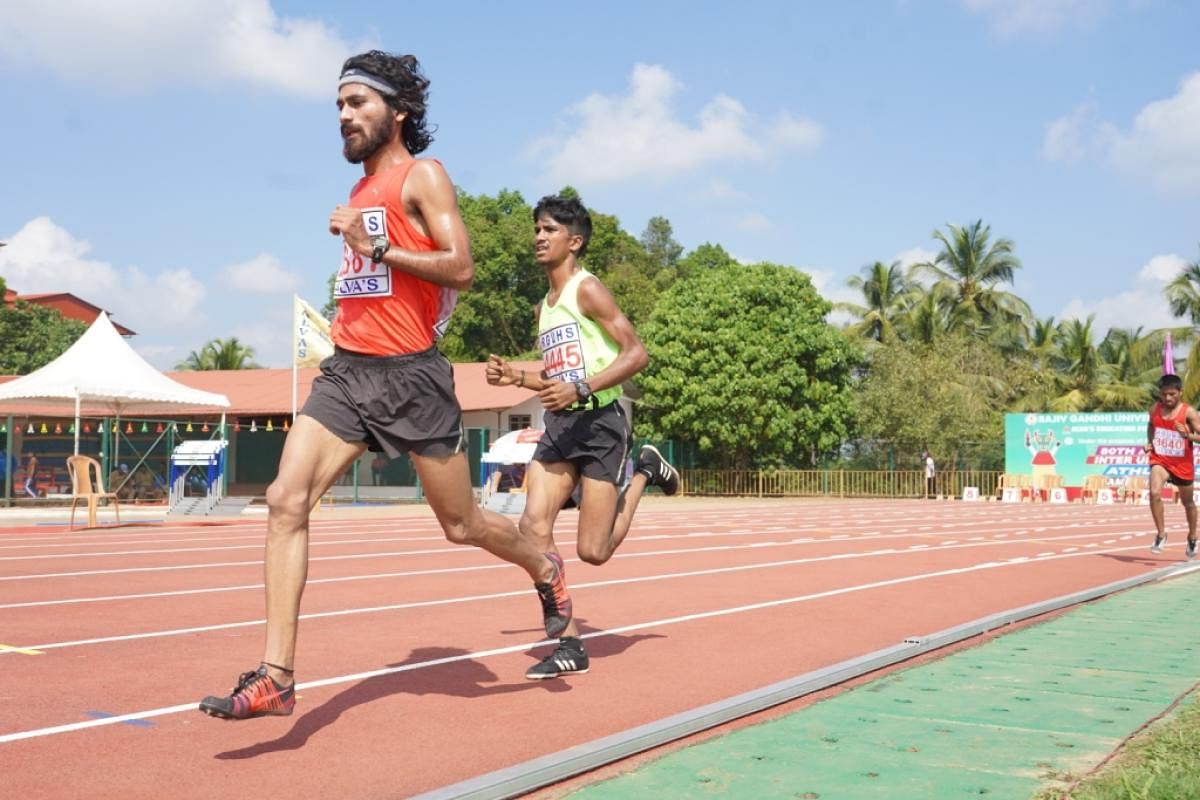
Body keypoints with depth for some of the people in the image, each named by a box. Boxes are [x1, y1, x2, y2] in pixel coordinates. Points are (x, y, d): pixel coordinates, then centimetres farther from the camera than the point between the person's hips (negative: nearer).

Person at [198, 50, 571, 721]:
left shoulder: (423, 176, -4)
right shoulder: (363, 189, 19)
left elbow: (461, 268, -16)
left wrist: (376, 247, -18)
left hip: (409, 376, -7)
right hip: (347, 370, 7)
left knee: (462, 524, 5)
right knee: (286, 502, -11)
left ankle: (547, 570, 37)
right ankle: (277, 678, -10)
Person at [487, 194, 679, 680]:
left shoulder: (587, 289, -7)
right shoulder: (544, 306, 17)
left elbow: (636, 353, -15)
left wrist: (581, 389, -24)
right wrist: (514, 377, 10)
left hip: (599, 424, -7)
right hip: (559, 426, 7)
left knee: (593, 551, -5)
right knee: (534, 526, -11)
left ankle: (644, 472, 20)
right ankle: (570, 646, -3)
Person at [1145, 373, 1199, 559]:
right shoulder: (1155, 409, -3)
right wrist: (1150, 442, 3)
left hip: (1182, 464, -2)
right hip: (1160, 460, 2)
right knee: (1155, 493, -25)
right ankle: (1161, 534, -9)